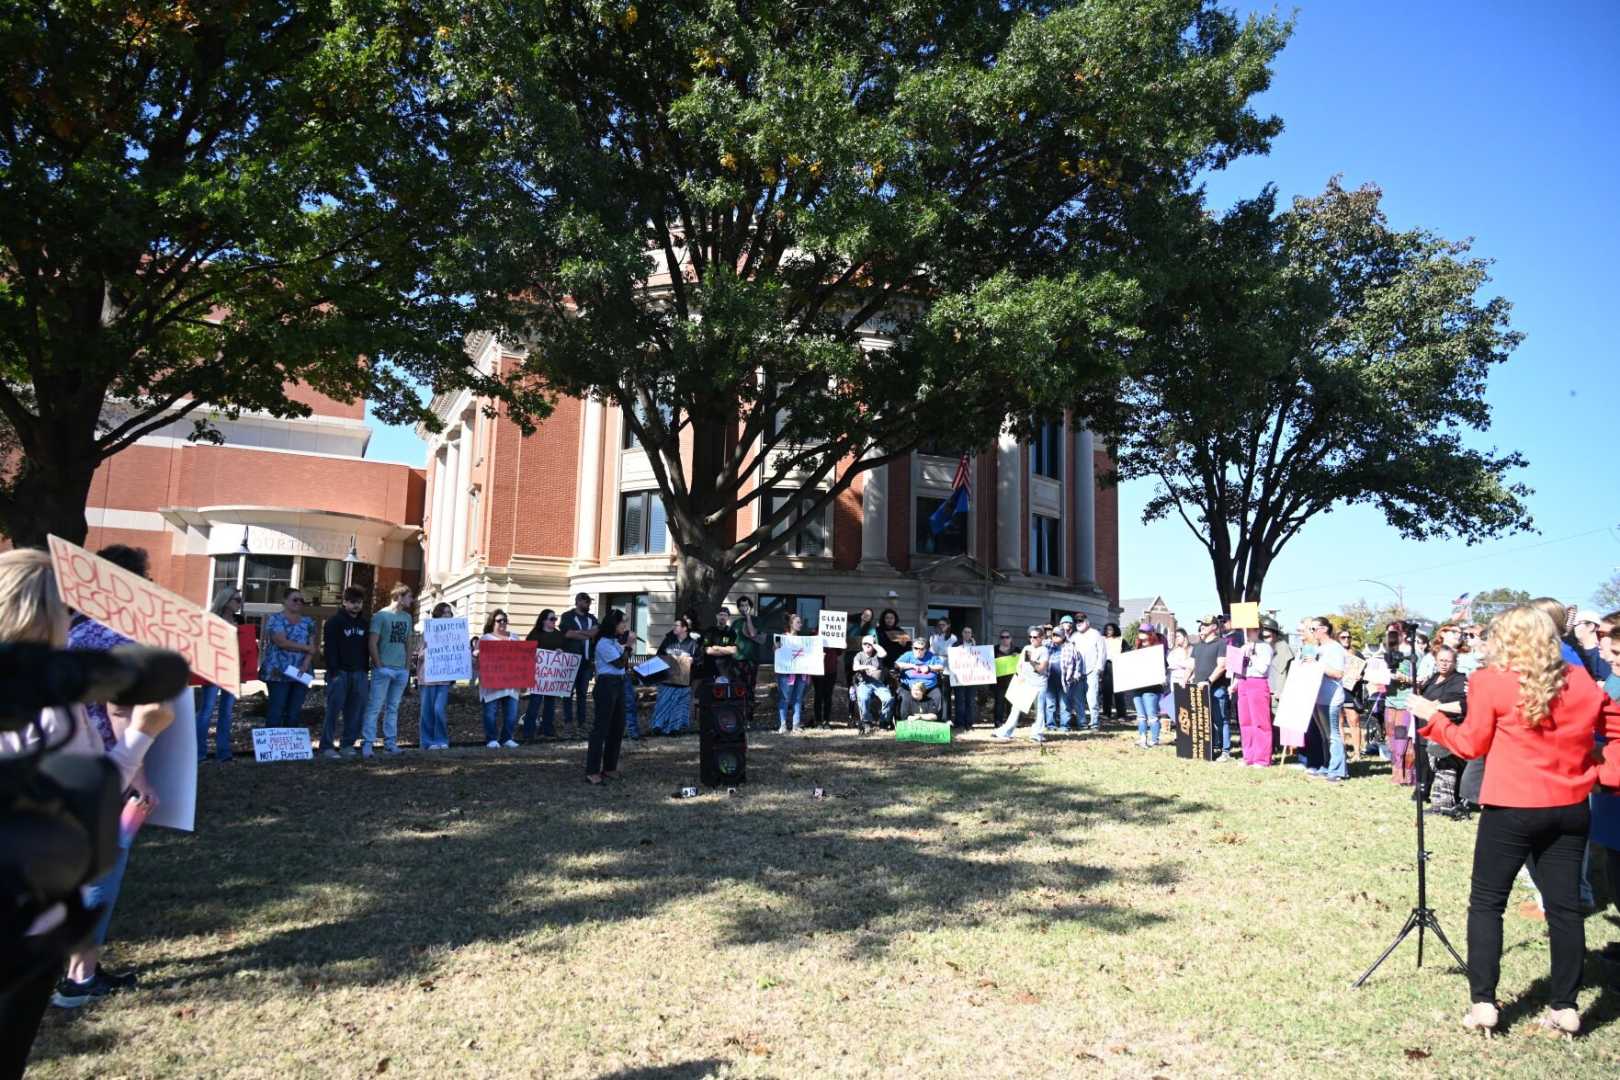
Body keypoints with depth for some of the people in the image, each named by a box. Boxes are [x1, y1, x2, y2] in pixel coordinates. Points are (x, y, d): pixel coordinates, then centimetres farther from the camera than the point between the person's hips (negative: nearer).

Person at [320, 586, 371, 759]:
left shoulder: (364, 624, 16)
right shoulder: (334, 622, -2)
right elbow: (330, 649, -8)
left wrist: (366, 671, 12)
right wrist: (334, 672, -15)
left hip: (359, 673, 6)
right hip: (340, 673, -5)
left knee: (356, 712, 4)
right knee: (333, 710, -6)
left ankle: (347, 744, 13)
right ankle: (326, 746, -2)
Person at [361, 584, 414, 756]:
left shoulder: (407, 617, 13)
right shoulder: (381, 616, -6)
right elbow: (372, 642, -8)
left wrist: (408, 664, 11)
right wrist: (379, 665, -11)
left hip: (401, 670, 6)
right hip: (384, 669, -6)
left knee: (393, 708, 11)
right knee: (375, 707, -6)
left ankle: (390, 742, 16)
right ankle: (367, 743, -3)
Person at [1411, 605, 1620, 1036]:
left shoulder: (1491, 682, -9)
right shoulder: (1581, 682, 5)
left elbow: (1472, 744, -2)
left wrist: (1432, 717, 10)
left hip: (1512, 810, -4)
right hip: (1570, 809, 4)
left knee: (1486, 902, 6)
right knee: (1564, 904, 10)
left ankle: (1482, 1002, 4)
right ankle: (1564, 1007, 16)